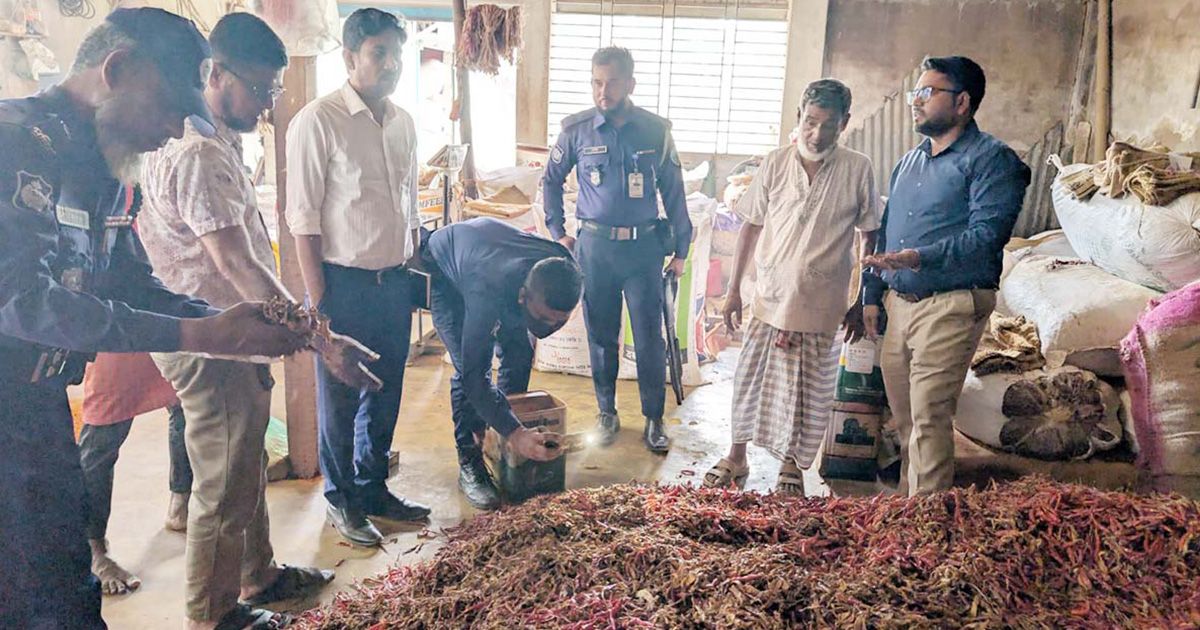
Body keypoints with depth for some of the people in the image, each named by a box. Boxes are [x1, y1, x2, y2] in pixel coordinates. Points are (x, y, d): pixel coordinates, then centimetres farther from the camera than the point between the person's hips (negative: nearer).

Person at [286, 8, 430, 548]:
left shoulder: (403, 123, 9)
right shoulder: (318, 121, -11)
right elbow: (304, 218, -12)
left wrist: (417, 272, 15)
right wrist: (317, 300, -13)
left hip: (395, 280, 6)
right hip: (345, 282, -6)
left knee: (385, 394, 15)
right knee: (340, 398, 7)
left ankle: (373, 489, 33)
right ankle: (342, 502, 25)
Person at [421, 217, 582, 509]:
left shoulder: (563, 270, -31)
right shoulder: (487, 289, -48)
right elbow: (472, 374, -43)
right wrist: (515, 433, -48)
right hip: (442, 268, -5)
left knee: (519, 352, -3)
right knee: (473, 363, -20)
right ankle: (469, 463, -7)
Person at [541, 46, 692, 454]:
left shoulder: (656, 131, -2)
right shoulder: (576, 130, -2)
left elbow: (673, 192, 5)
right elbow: (551, 181, 12)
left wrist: (681, 249, 6)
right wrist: (558, 233, 9)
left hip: (644, 247, 0)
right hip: (595, 247, 1)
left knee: (650, 338, 2)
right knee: (601, 335, 10)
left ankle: (654, 419, 17)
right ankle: (607, 412, 27)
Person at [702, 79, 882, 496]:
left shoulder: (858, 170, -5)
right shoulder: (776, 164, -2)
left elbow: (872, 236, 3)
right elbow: (751, 227, 3)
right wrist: (733, 289, 3)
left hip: (821, 306, -1)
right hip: (769, 299, 1)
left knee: (807, 392, 9)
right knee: (749, 380, 10)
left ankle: (791, 468, 28)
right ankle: (736, 458, 28)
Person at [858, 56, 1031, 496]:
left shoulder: (991, 159, -5)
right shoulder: (909, 162, 19)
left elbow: (987, 234, -18)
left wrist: (922, 257, -30)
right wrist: (872, 294, 13)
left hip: (950, 307, -7)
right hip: (897, 304, 7)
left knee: (929, 418, -8)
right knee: (903, 416, 13)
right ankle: (907, 500, 26)